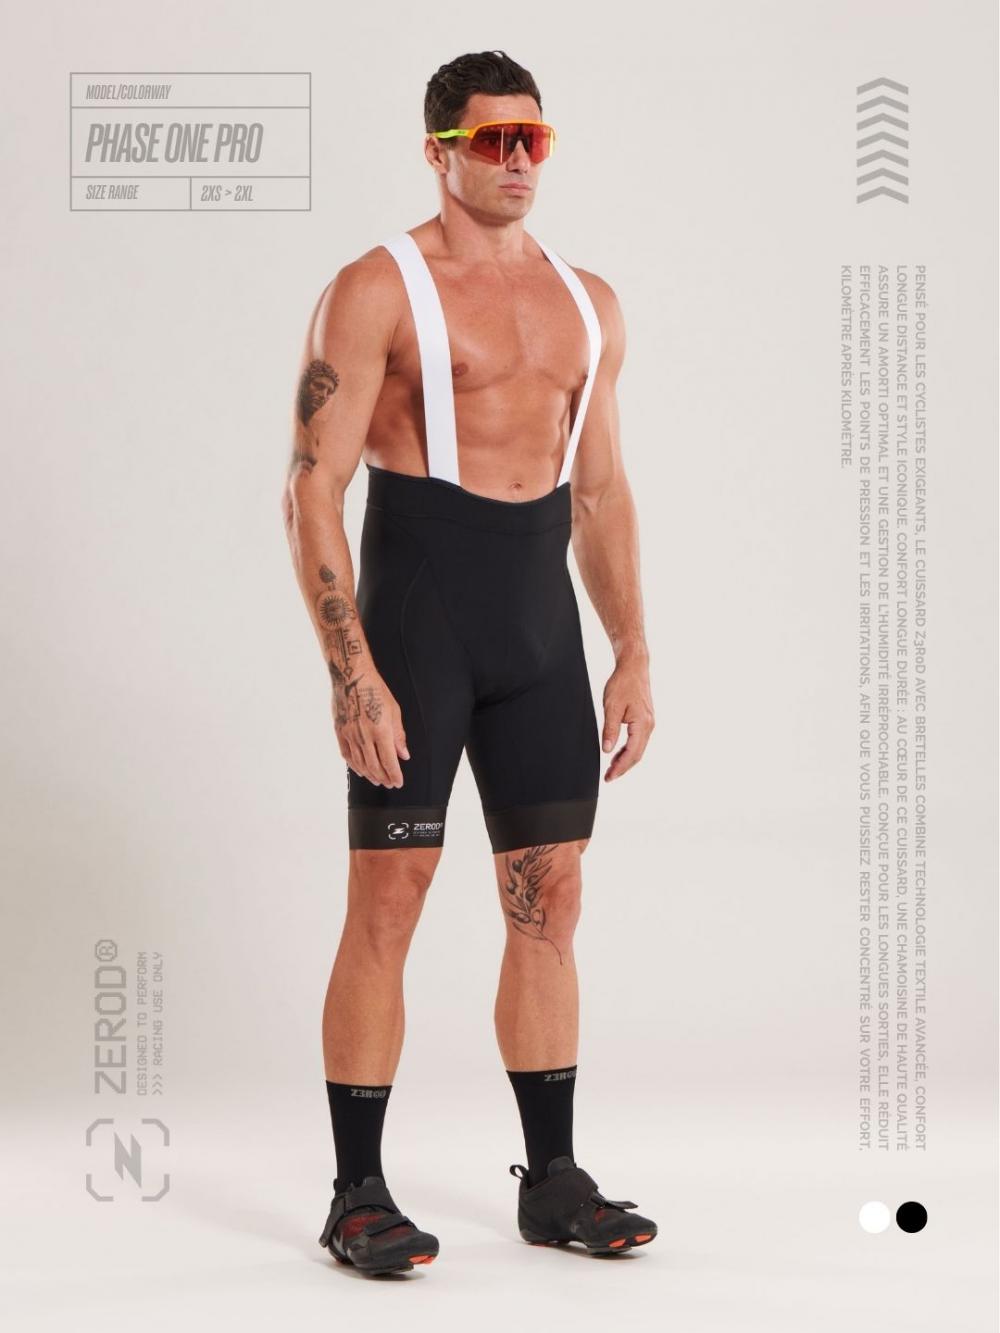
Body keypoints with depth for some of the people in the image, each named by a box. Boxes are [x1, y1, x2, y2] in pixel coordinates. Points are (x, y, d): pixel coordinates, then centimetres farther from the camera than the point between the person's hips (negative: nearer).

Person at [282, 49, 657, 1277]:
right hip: (415, 608, -5)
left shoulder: (589, 303, 13)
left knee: (551, 900, 7)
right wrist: (351, 674, -17)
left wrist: (634, 655, 10)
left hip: (541, 623, 6)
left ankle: (553, 1181, 18)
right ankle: (357, 1195, 6)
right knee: (387, 901, -3)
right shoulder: (376, 290, -5)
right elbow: (311, 491, -10)